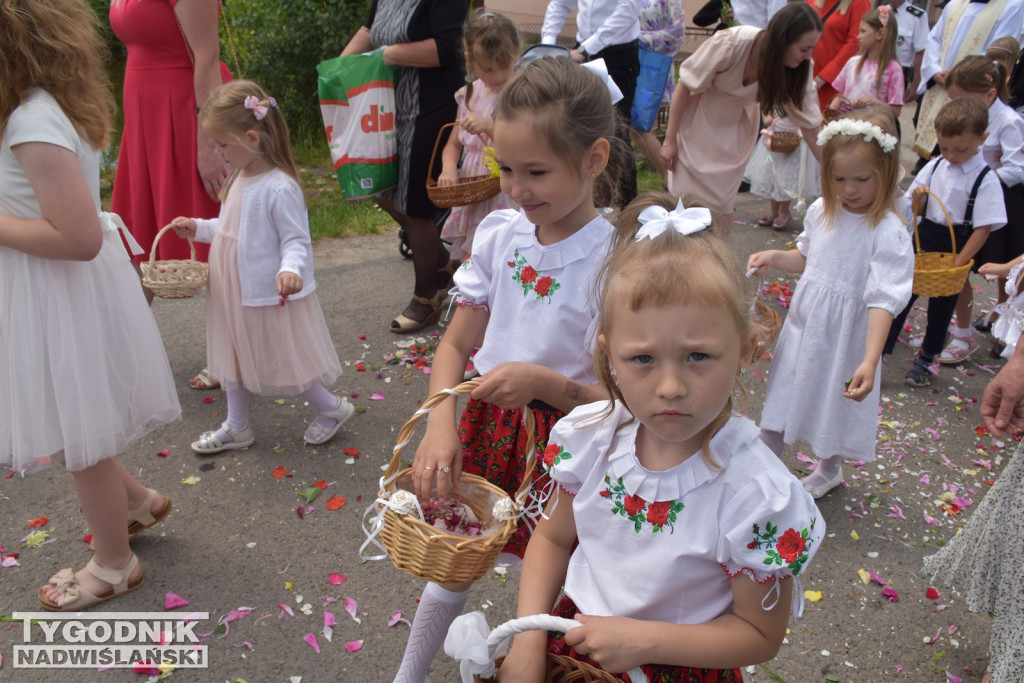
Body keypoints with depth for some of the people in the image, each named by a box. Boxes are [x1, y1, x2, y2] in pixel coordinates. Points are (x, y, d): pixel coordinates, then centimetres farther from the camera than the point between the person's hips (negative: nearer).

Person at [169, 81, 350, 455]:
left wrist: (290, 270, -39)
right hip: (236, 293, 9)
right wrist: (198, 227, 13)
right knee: (234, 355, 19)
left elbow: (296, 240, -22)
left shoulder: (279, 188, -23)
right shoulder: (239, 179, 5)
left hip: (270, 296, -9)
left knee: (283, 363, 4)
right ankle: (236, 427, 35)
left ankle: (333, 407, 26)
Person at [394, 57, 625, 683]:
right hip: (484, 426, 5)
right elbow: (455, 345, 1)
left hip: (562, 444, -4)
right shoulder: (499, 234, -4)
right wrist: (442, 425, -14)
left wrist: (548, 382, -30)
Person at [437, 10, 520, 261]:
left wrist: (489, 126, -28)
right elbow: (454, 144, 11)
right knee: (468, 262, 15)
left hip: (506, 199, -5)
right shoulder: (470, 94, 6)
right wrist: (449, 168, -9)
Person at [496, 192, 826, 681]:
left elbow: (760, 635, -13)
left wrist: (644, 640, -21)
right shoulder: (590, 436, -14)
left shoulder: (755, 494, -25)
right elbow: (553, 537, 1)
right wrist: (529, 639, -10)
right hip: (577, 639, 2)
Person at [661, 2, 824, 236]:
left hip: (736, 132, 3)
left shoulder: (795, 70, -20)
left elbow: (809, 123, -11)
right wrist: (670, 140, -15)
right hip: (698, 123, -3)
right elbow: (685, 86, -20)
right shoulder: (730, 43, -31)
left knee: (722, 208, 2)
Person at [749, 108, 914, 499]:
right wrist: (774, 257, -6)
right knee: (783, 393, 16)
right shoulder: (821, 211, -4)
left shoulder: (889, 233, -22)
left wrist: (869, 361, -36)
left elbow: (882, 301, -27)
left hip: (842, 337, -5)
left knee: (835, 403, 16)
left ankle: (828, 470, 45)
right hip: (802, 324, 5)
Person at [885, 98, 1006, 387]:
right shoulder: (934, 167, 0)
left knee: (942, 306, 11)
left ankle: (925, 360, 28)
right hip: (925, 237, 3)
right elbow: (916, 211, 6)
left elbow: (983, 227, -15)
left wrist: (958, 263, -19)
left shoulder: (985, 179, -13)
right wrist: (917, 198, -17)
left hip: (956, 246, -3)